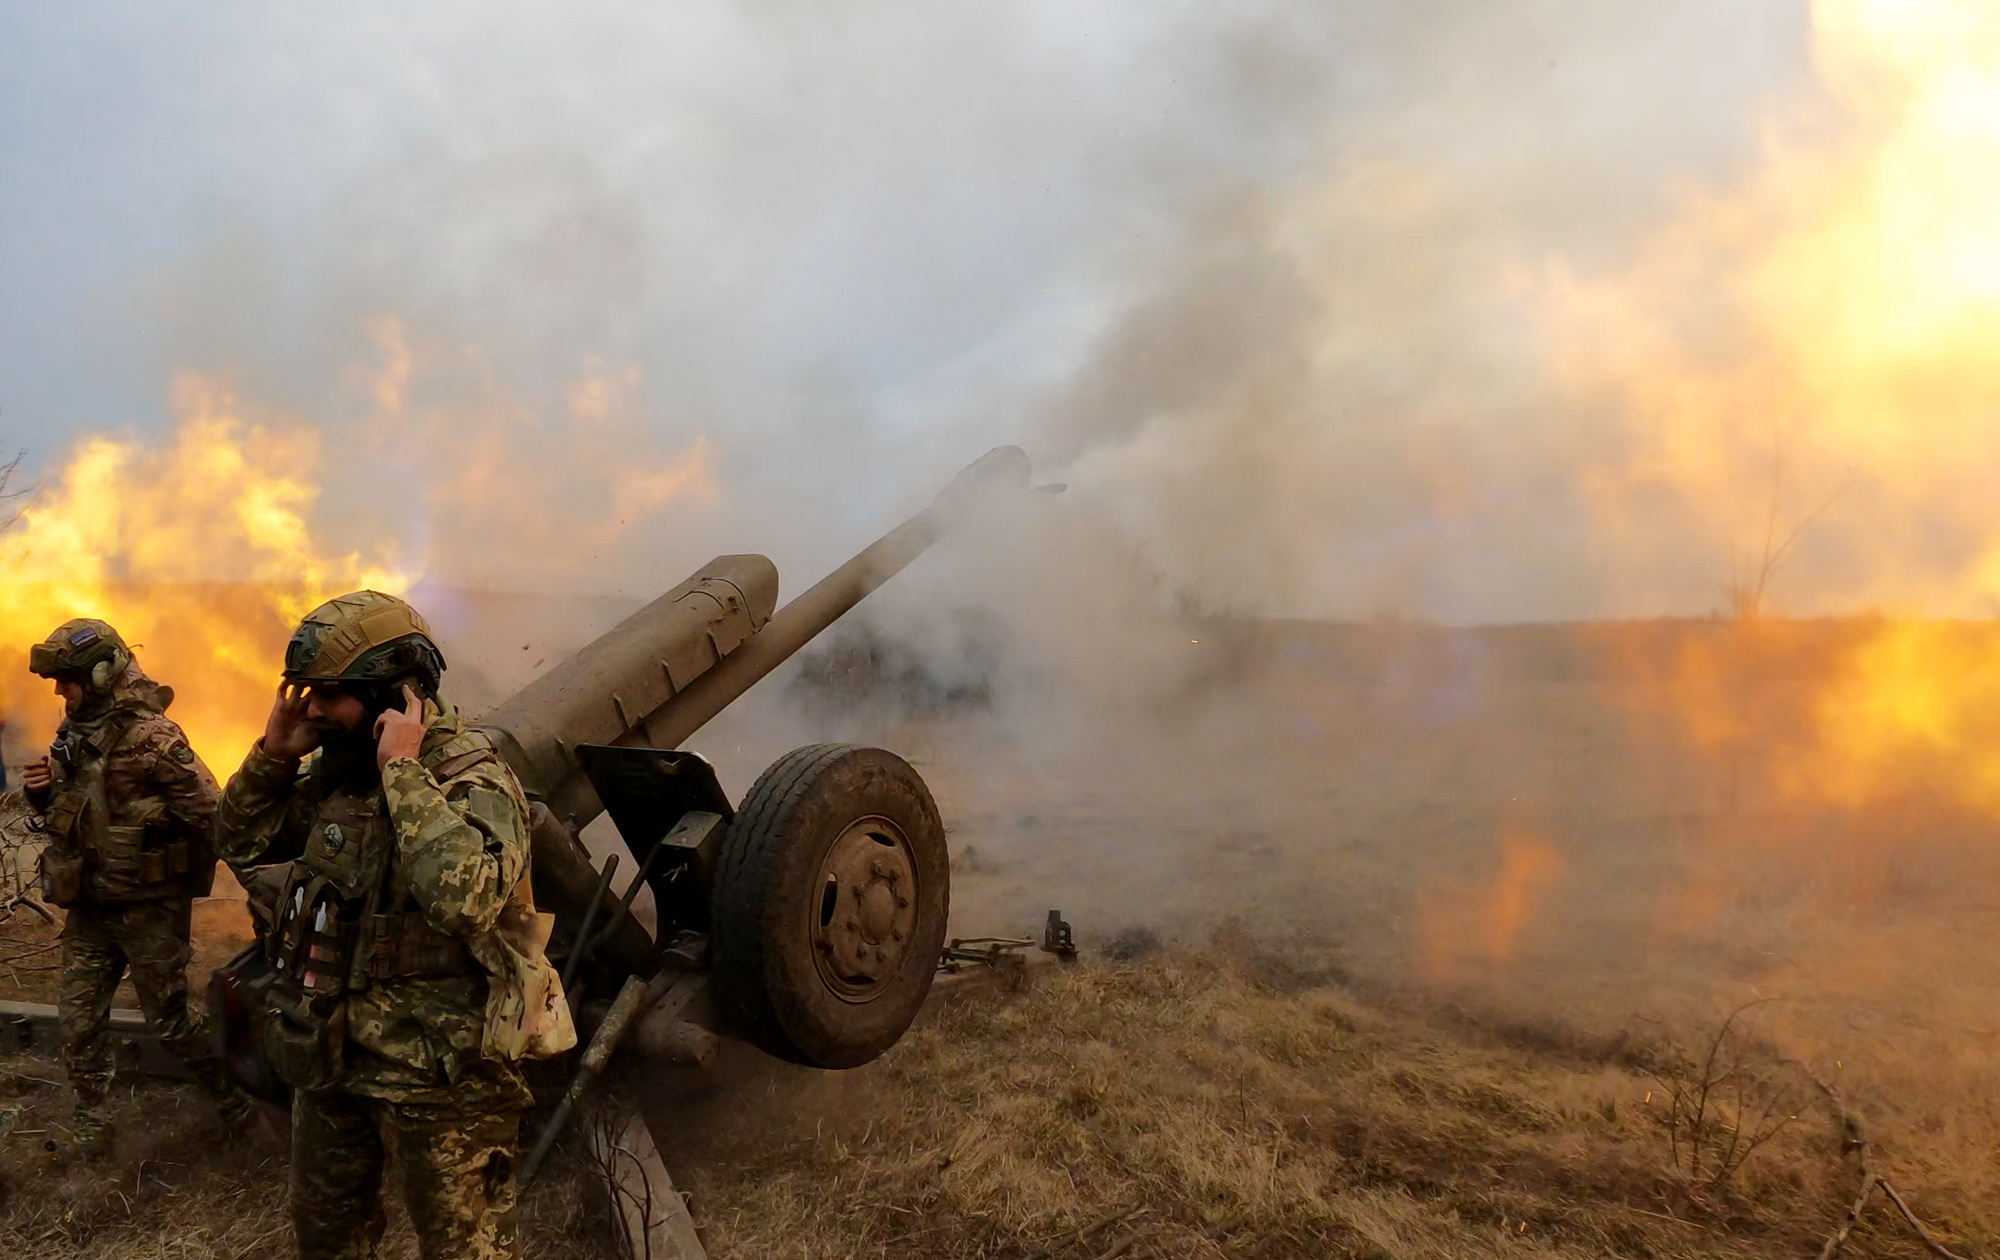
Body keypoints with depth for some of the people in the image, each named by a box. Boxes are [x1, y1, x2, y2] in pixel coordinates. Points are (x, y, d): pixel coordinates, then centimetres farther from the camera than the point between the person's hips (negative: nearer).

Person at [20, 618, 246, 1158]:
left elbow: (208, 813, -23)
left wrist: (182, 880, -8)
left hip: (148, 909, -7)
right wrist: (38, 793, -6)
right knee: (78, 1020, 11)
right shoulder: (73, 736, 3)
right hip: (88, 908, 7)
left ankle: (233, 1095, 24)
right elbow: (64, 809, 17)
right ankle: (89, 1121, 28)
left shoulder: (151, 738, -21)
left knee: (169, 1020, 4)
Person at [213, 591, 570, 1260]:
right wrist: (274, 753, -4)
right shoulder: (337, 772, 2)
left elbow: (463, 899, -39)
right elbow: (240, 845, 13)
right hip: (335, 1051, 7)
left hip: (440, 1072, -7)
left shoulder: (474, 777, -22)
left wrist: (402, 771, -32)